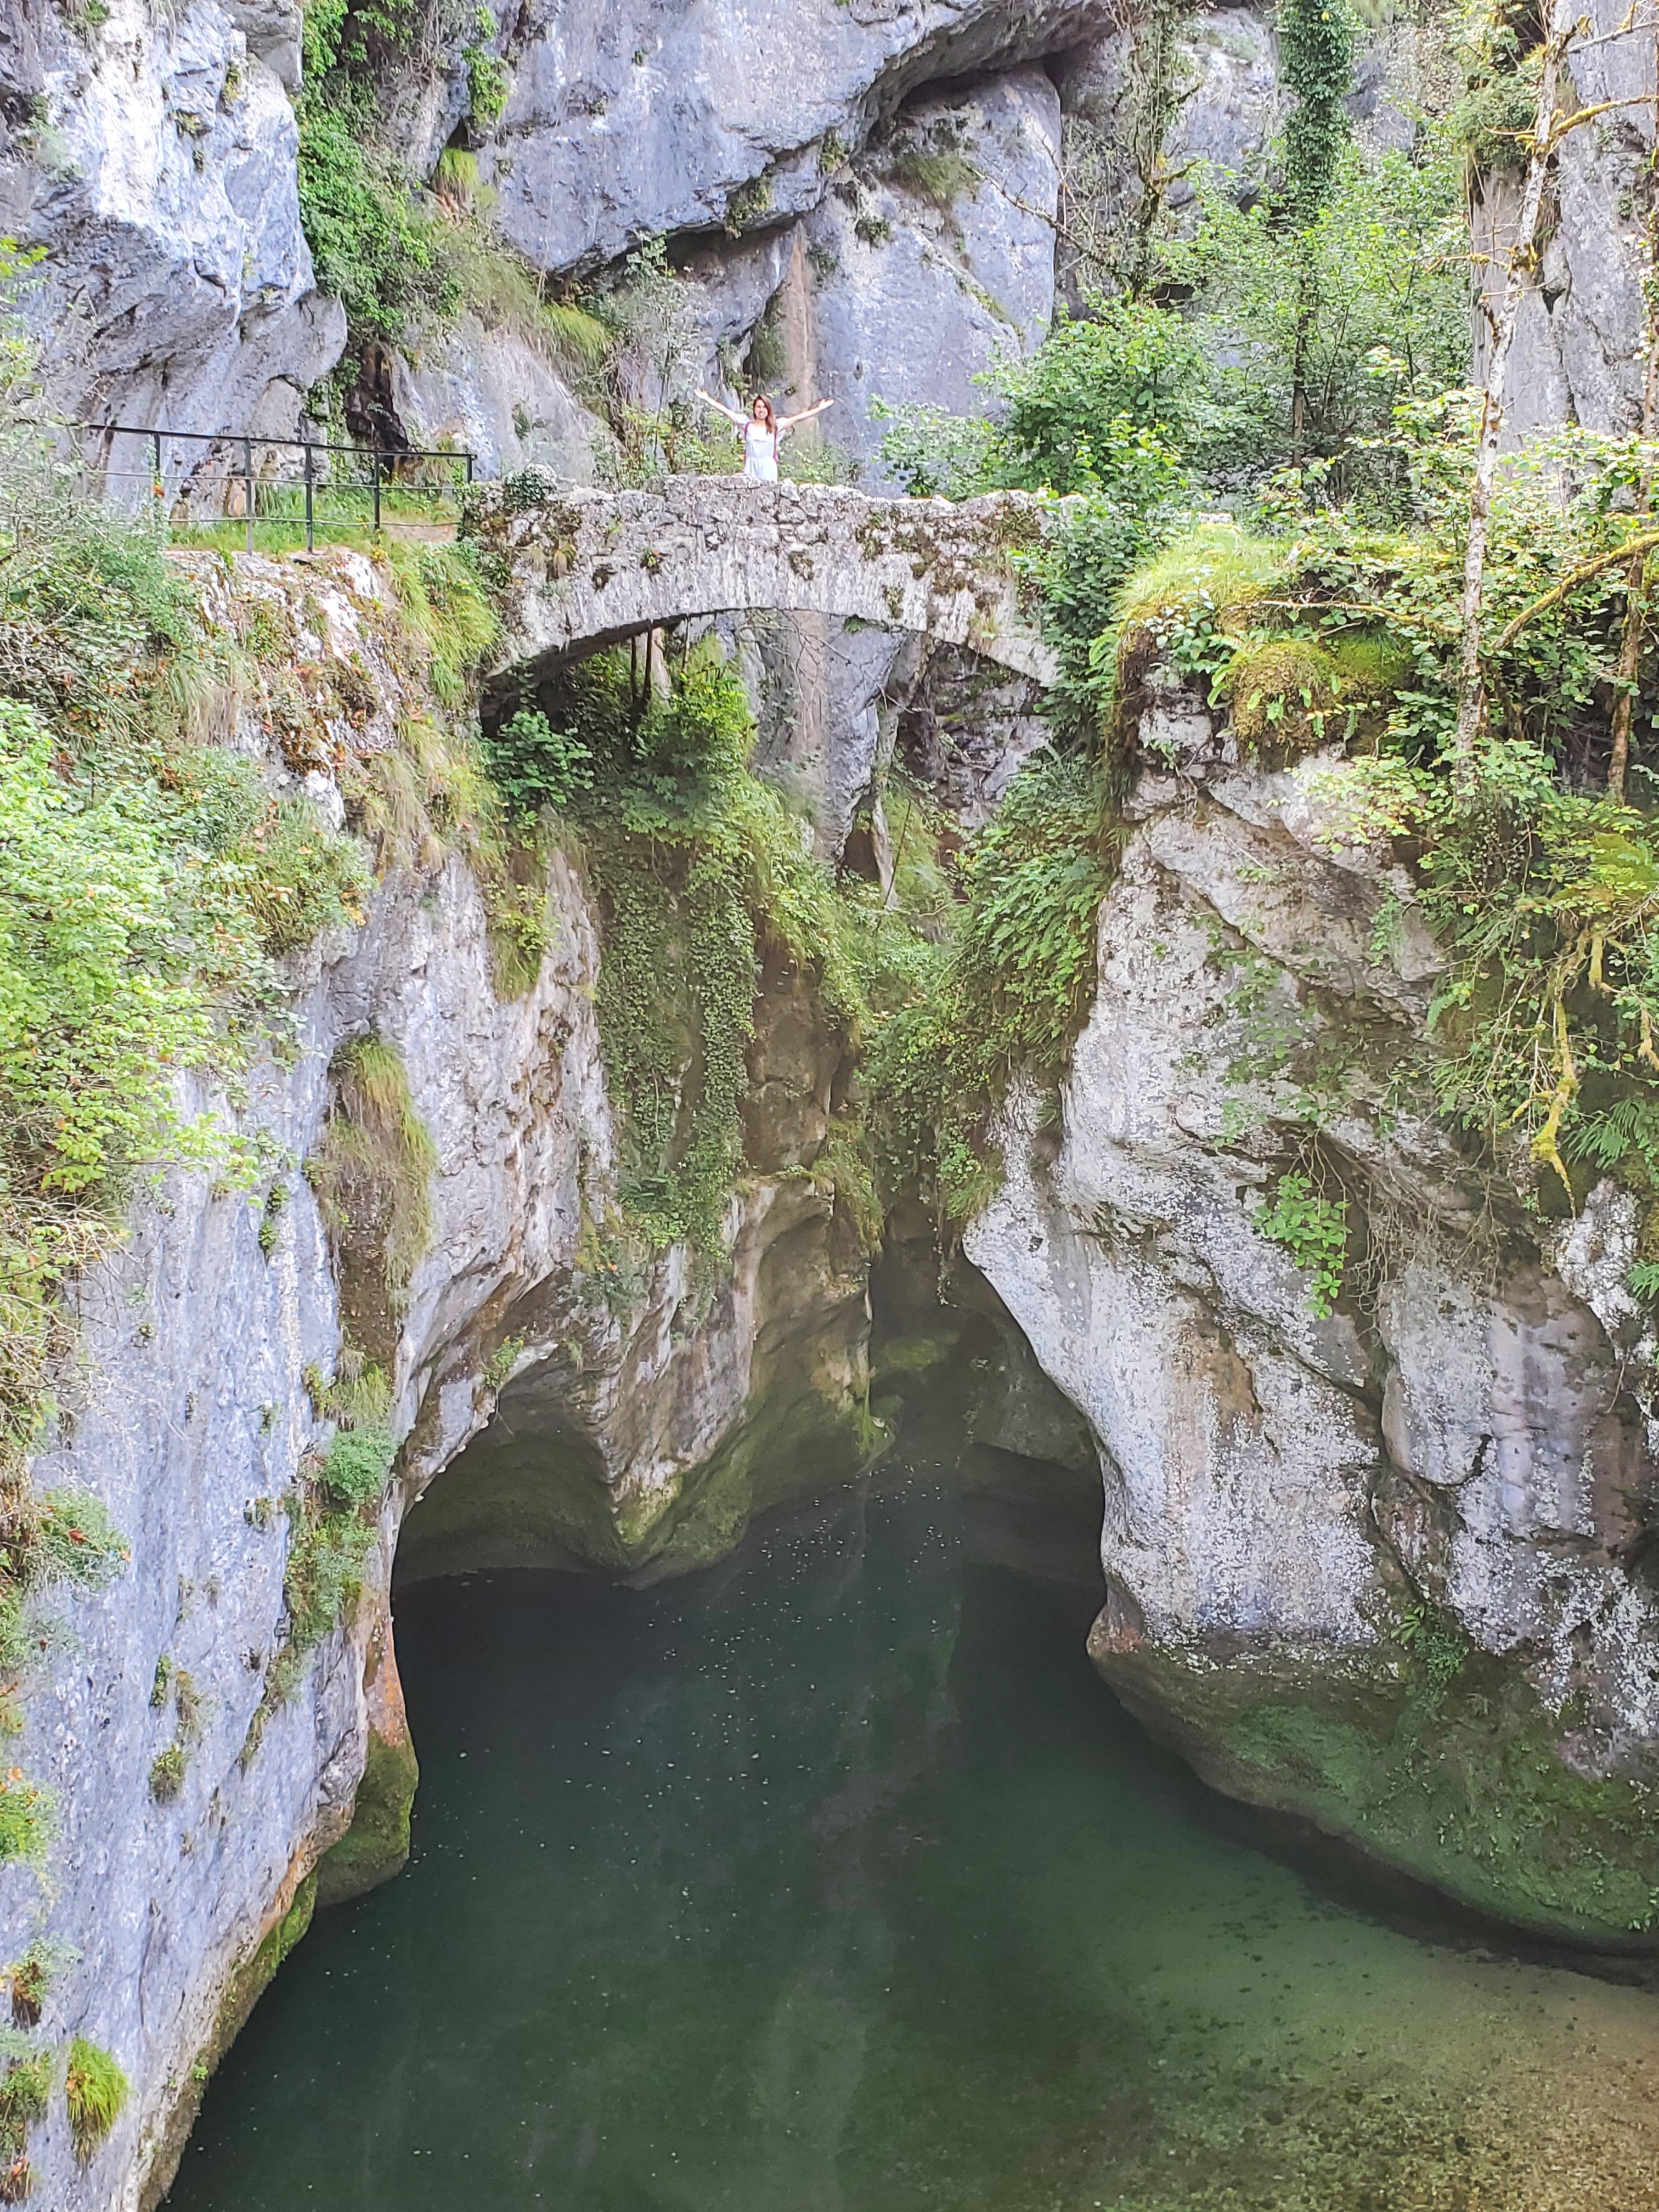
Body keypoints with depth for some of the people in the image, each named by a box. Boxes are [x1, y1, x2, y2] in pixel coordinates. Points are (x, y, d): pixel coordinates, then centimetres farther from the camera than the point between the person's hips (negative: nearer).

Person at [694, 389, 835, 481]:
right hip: (751, 470, 0)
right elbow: (725, 411, 6)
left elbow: (798, 417, 5)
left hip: (769, 471, 0)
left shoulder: (776, 426, 6)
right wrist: (707, 399, 5)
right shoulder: (746, 424, 6)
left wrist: (819, 409, 4)